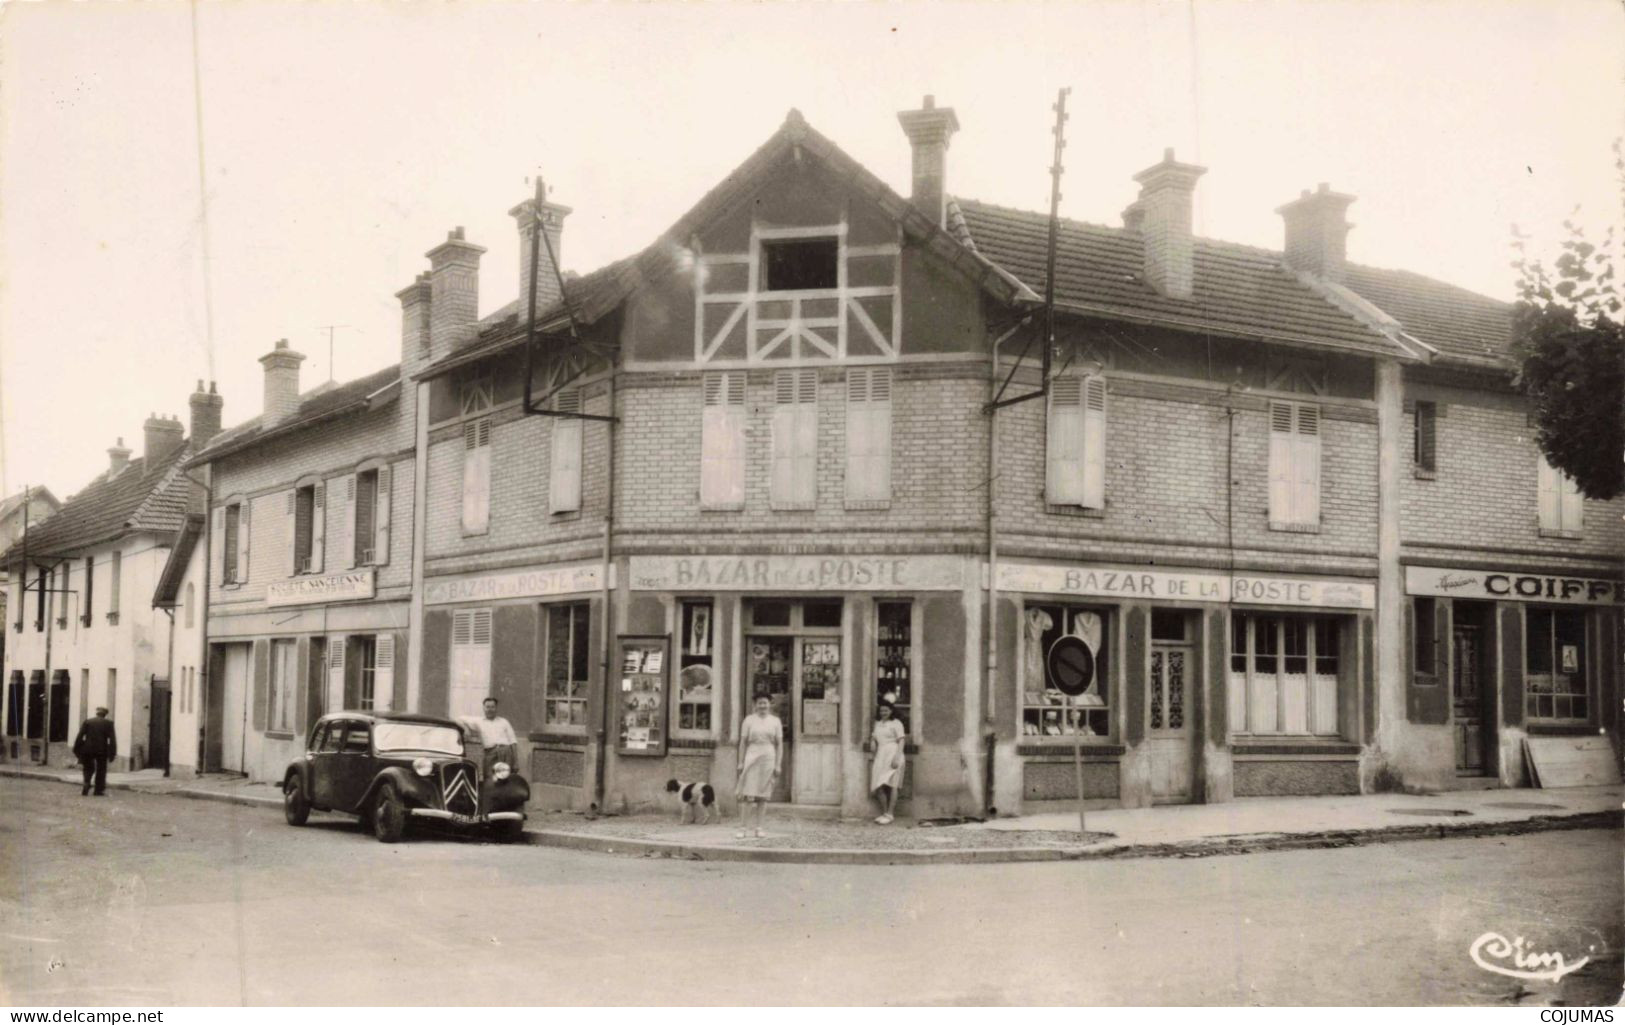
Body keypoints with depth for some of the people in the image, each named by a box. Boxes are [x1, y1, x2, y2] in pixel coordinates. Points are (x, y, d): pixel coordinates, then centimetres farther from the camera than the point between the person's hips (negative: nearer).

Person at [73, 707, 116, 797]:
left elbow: (80, 736, 0)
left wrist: (76, 750, 3)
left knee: (88, 769, 16)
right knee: (101, 770, 12)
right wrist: (113, 752, -3)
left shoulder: (87, 722, 4)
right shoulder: (108, 723, 1)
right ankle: (99, 790, 10)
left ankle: (86, 788, 1)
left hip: (87, 749, 1)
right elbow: (112, 738, -5)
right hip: (102, 750, -1)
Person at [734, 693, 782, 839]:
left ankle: (759, 828, 11)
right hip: (751, 757, -1)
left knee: (763, 795, 5)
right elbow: (743, 742, 3)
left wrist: (778, 765, -2)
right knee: (747, 794, -8)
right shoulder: (749, 720, 3)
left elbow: (780, 744, 5)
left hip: (768, 758, 1)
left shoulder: (775, 721, 5)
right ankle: (742, 829, -8)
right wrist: (740, 762, -3)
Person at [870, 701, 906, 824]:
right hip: (880, 756, 6)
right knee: (879, 786, 1)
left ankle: (889, 815, -10)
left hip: (892, 755, -6)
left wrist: (897, 758, -16)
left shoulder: (896, 723, -1)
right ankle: (883, 813, 11)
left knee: (891, 785, -10)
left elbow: (901, 741, -7)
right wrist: (874, 757, 13)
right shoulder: (877, 724, 18)